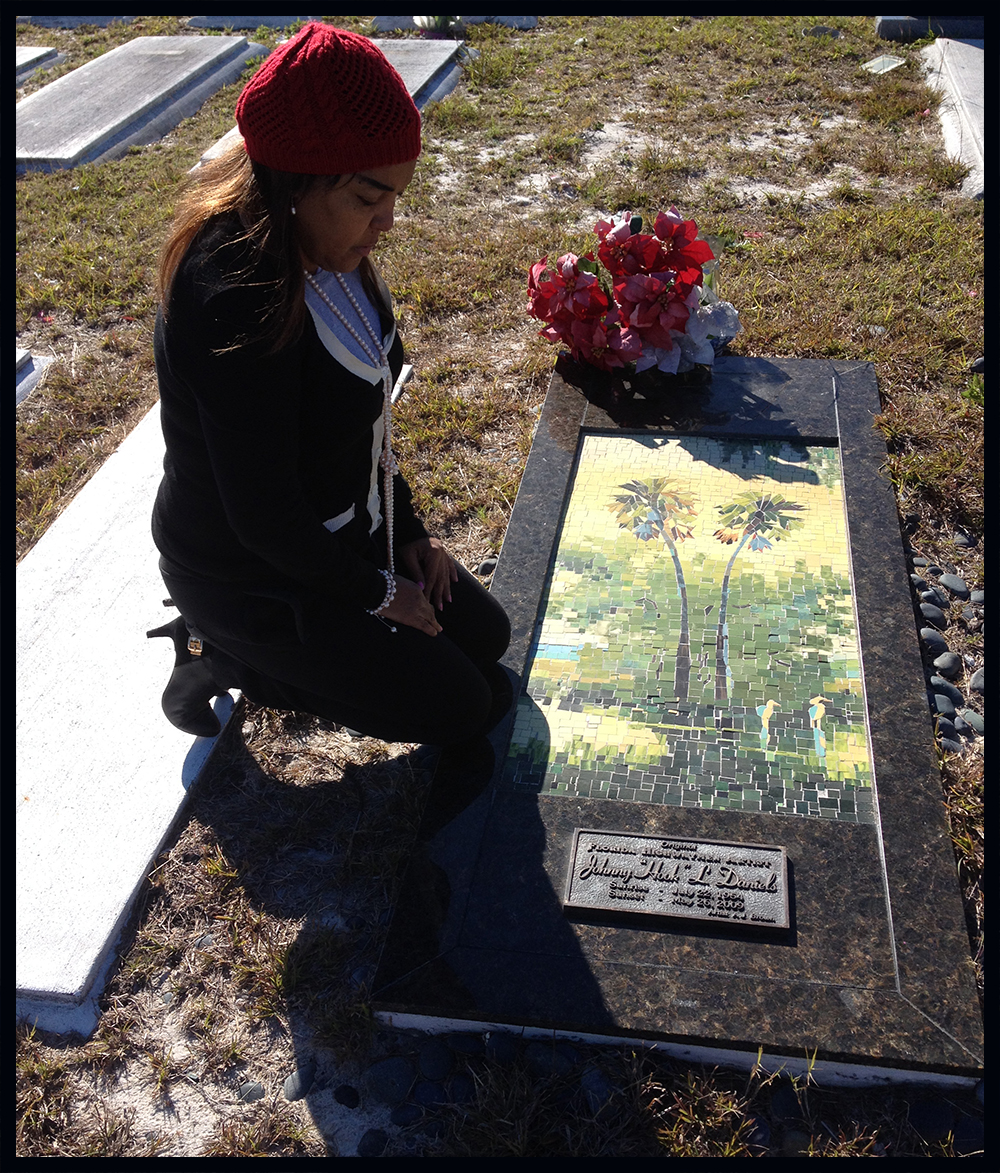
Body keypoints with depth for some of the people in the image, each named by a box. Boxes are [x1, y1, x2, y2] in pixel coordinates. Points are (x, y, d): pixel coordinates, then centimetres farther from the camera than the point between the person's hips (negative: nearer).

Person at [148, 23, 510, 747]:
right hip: (249, 574, -8)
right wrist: (377, 593, -15)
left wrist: (408, 529, 6)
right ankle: (225, 654, 3)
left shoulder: (325, 251, -5)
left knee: (486, 635, 15)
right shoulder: (235, 299, -33)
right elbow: (264, 515, -29)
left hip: (344, 530, 9)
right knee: (465, 707, -3)